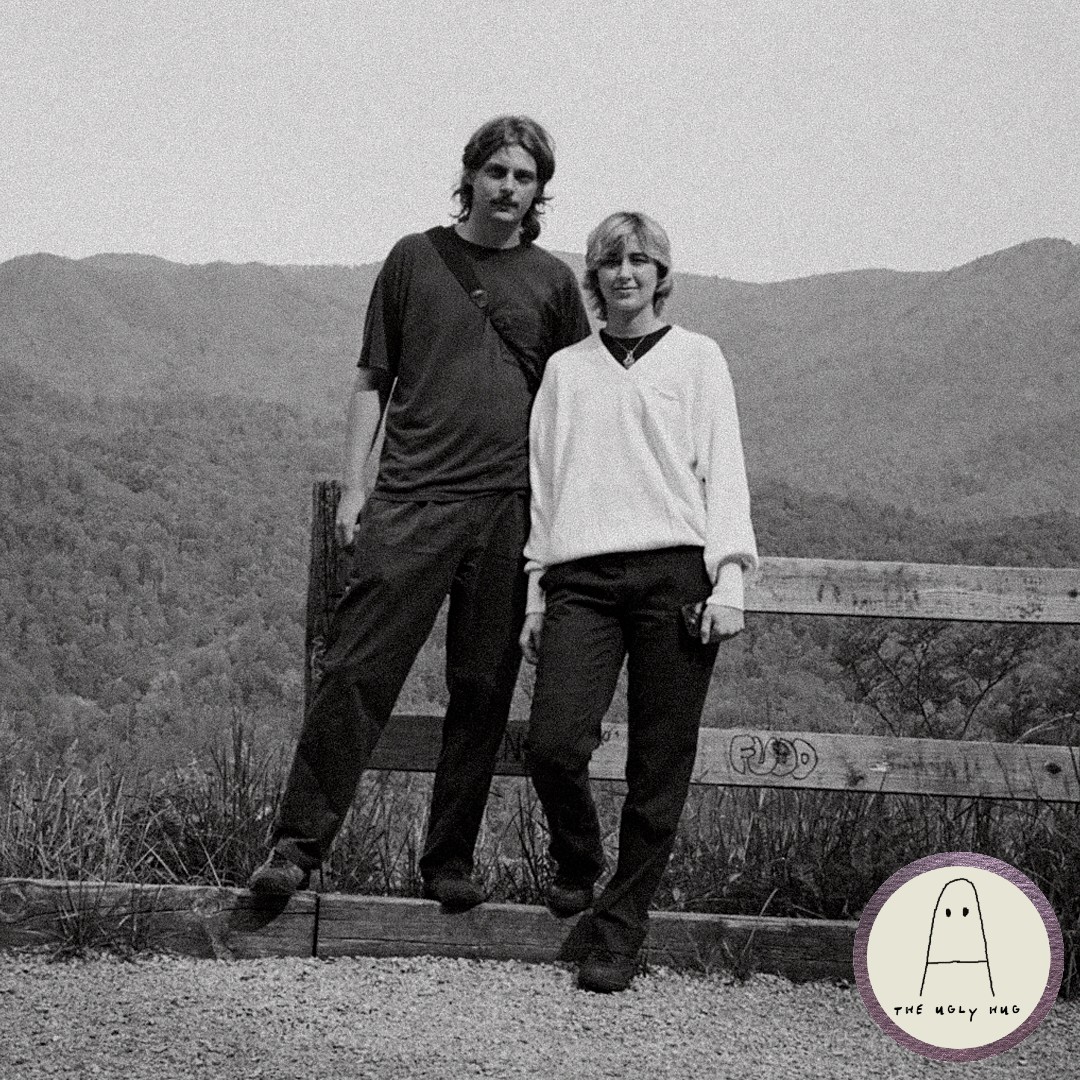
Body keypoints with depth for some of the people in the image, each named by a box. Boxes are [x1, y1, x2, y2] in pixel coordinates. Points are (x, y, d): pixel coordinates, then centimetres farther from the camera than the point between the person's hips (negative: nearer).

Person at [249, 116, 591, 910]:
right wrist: (355, 486, 4)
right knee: (356, 672, -9)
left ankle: (451, 859, 14)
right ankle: (298, 844, -5)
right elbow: (373, 381, 11)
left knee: (483, 692, 4)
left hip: (508, 511, 2)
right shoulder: (416, 258, 9)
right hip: (411, 497, -1)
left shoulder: (552, 281, 11)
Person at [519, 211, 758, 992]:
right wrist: (536, 593, 14)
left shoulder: (696, 358, 14)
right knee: (553, 743, -15)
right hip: (583, 576, 2)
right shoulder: (566, 369, 21)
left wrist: (729, 579, -5)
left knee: (659, 766, -5)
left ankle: (620, 928, 5)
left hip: (674, 572, -2)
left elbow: (723, 469, 6)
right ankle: (575, 863, 15)